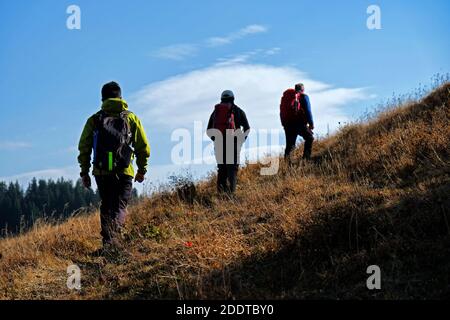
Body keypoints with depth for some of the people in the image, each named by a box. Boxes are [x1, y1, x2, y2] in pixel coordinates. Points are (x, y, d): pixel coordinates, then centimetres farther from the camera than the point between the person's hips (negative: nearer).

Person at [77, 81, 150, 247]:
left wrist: (84, 172, 13)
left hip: (101, 172, 2)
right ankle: (112, 241, -23)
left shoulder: (94, 120, 7)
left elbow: (84, 148, 5)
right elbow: (143, 147, 5)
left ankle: (107, 241, 10)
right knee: (119, 208, 1)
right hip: (124, 172, -2)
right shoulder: (131, 118, 6)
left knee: (106, 207, 17)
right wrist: (142, 170, 16)